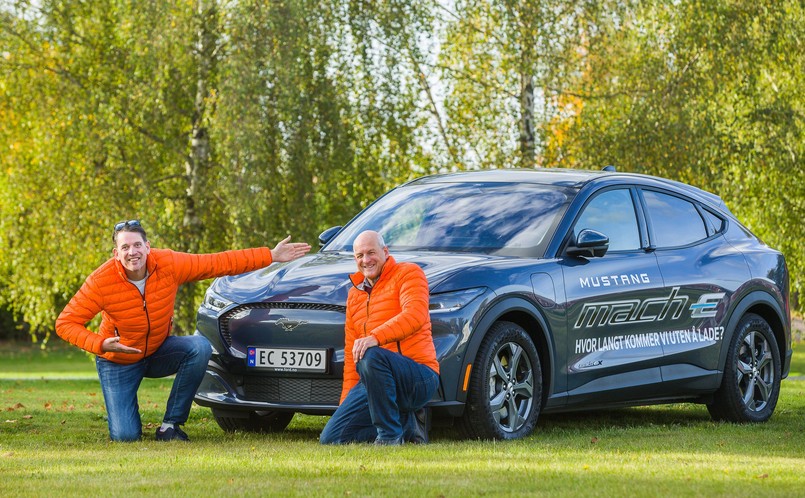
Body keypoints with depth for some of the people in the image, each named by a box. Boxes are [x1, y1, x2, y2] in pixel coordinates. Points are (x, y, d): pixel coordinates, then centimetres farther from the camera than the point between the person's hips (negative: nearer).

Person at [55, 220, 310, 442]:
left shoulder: (169, 264, -19)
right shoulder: (101, 281, -25)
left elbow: (220, 263, -11)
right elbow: (66, 323, -20)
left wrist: (271, 256, -13)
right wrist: (100, 345, -36)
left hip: (158, 351, 3)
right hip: (118, 361, -3)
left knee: (200, 347, -28)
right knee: (125, 436, -17)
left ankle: (170, 425, -15)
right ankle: (124, 415, 25)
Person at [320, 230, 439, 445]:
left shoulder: (408, 273, 0)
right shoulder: (355, 294, 21)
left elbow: (415, 315, -21)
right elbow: (351, 354, 21)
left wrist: (376, 337, -35)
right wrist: (346, 403, 14)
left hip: (419, 377, -7)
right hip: (375, 382, 7)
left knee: (371, 356, -39)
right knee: (330, 439, -7)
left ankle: (390, 435, -25)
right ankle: (408, 425, 6)